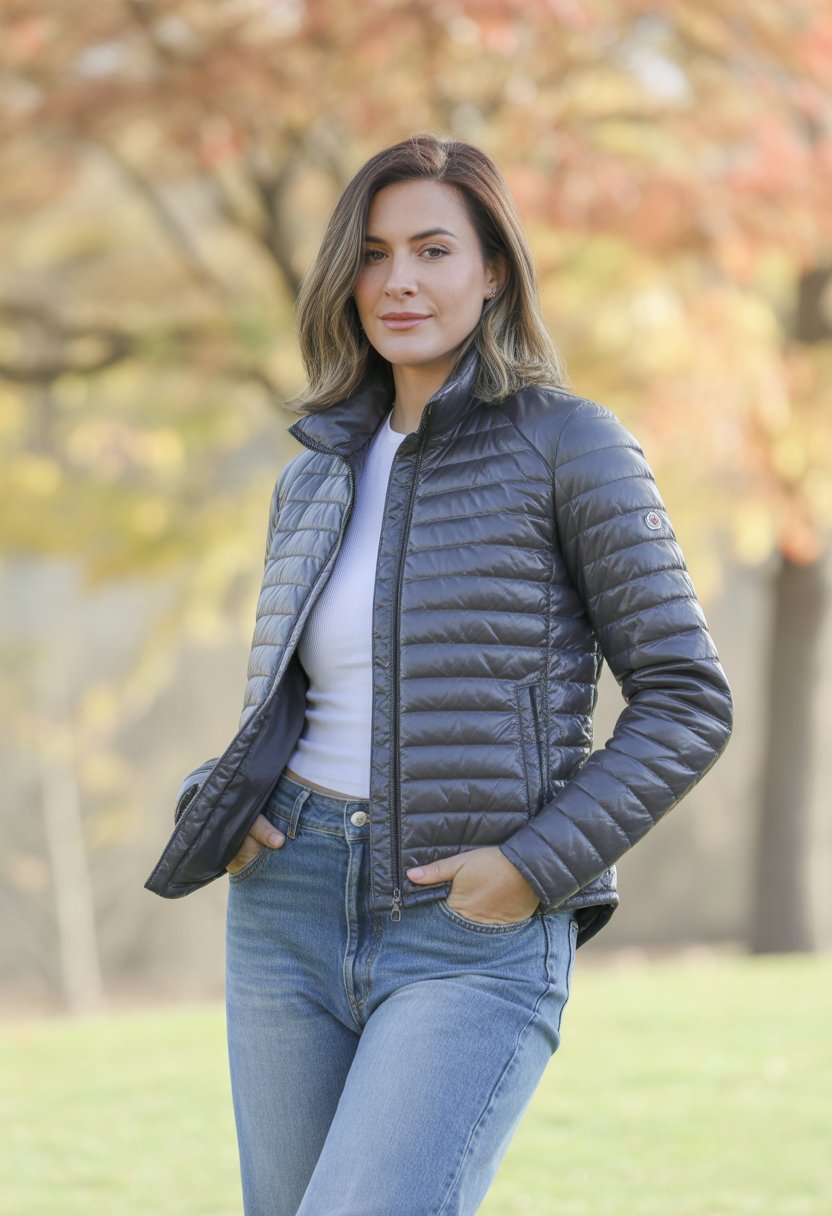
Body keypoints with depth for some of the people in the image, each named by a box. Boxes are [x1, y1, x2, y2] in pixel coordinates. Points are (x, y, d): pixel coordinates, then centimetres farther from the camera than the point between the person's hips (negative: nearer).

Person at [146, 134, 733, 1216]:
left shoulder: (566, 445, -3)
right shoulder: (318, 474, 13)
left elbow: (686, 699, -5)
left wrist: (537, 863, -14)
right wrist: (216, 808, 4)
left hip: (477, 934, -6)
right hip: (293, 914, 6)